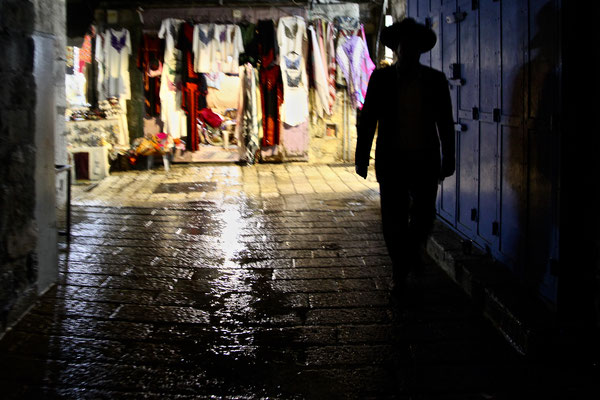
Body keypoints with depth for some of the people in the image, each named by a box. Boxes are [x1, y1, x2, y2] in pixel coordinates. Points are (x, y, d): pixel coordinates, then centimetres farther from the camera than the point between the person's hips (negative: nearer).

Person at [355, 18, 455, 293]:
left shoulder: (435, 80, 3)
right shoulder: (381, 79, 0)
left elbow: (446, 123, 5)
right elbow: (367, 120, 0)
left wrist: (448, 160, 3)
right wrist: (362, 157, -4)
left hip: (425, 160, 1)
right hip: (391, 160, -1)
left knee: (424, 216, 5)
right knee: (394, 218, 0)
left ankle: (413, 247, 38)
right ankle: (400, 272, 17)